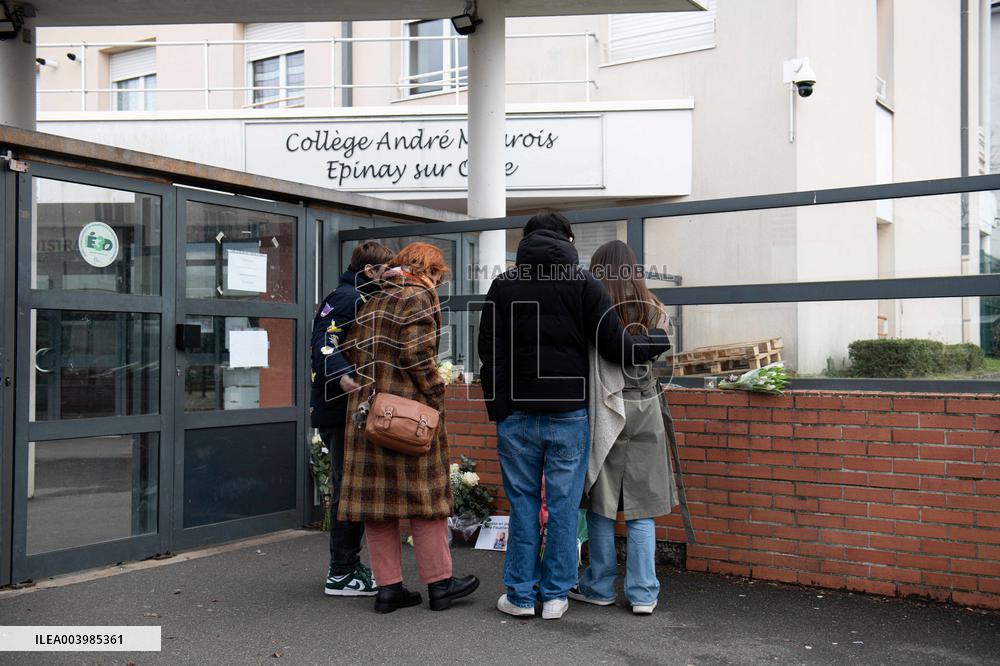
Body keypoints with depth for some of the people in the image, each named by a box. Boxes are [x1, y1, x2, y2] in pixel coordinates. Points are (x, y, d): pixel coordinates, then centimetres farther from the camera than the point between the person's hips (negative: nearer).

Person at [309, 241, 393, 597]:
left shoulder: (361, 299, 19)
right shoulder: (347, 297, -13)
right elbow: (324, 341, -26)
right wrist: (342, 376, -38)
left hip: (349, 410, 11)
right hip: (341, 409, -11)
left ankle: (347, 567, 26)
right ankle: (342, 575, 4)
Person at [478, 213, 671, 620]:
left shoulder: (503, 285, 4)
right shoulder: (582, 283, -1)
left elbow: (489, 351, 2)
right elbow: (614, 345, -4)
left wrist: (497, 407, 7)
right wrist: (659, 339, 13)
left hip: (517, 414, 1)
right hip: (568, 414, -1)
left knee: (523, 505, 9)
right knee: (563, 506, 7)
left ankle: (520, 595, 15)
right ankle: (555, 595, 13)